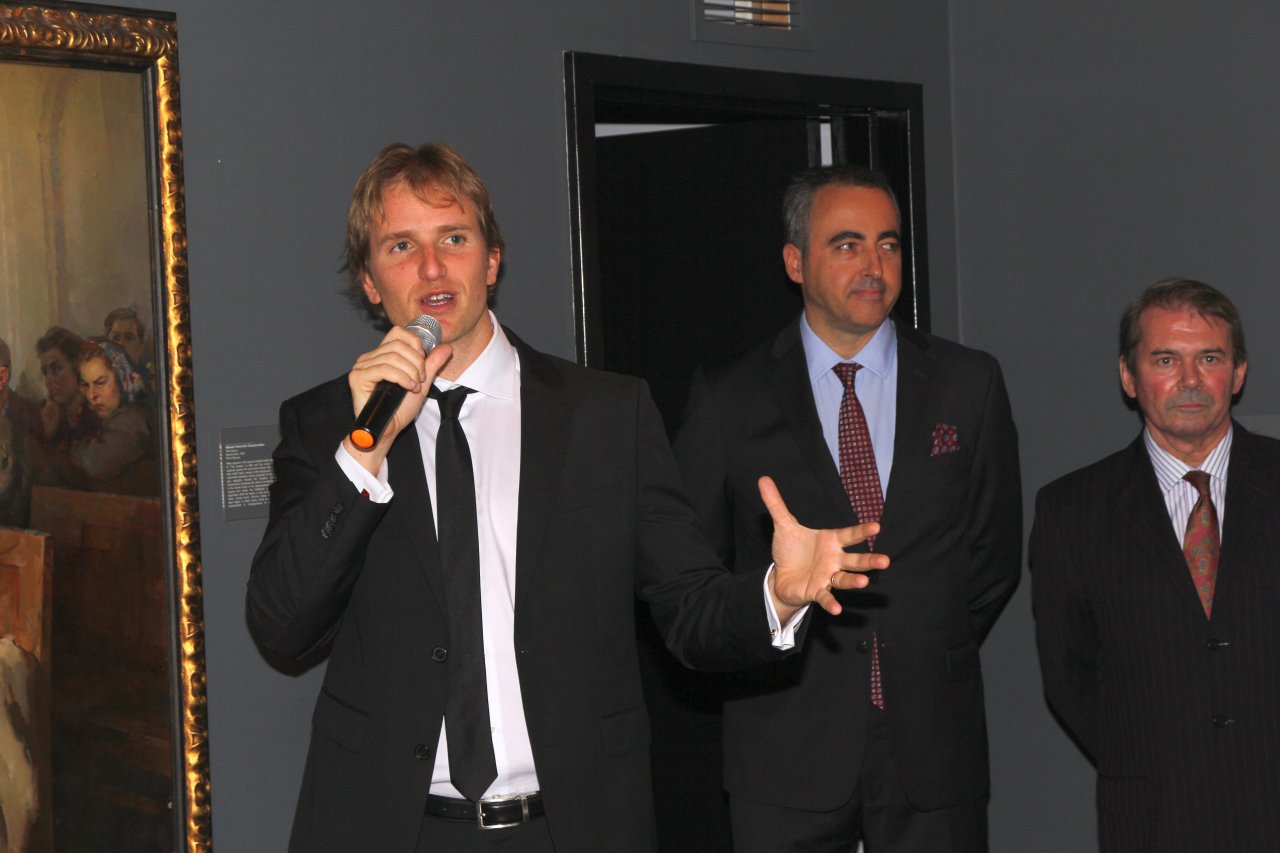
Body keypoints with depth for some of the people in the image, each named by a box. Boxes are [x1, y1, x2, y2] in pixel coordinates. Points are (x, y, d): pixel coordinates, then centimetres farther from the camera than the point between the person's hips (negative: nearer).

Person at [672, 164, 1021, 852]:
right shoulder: (727, 399, 1)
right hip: (787, 748, -1)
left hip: (934, 742, 1)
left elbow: (996, 552, 11)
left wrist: (930, 657, 5)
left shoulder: (968, 384, 6)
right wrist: (777, 655, 1)